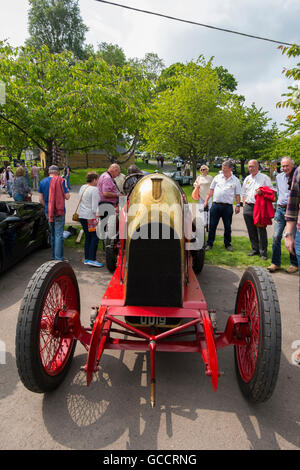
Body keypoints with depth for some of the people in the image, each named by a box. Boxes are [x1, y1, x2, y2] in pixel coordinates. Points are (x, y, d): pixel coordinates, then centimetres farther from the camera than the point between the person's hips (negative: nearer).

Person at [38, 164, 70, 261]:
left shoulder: (42, 182, 6)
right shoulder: (60, 181, -9)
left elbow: (40, 199, 7)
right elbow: (67, 197, -8)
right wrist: (66, 189, 9)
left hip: (48, 212, 5)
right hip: (59, 211, -5)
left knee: (53, 233, 18)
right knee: (59, 234, -3)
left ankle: (54, 256, 26)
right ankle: (58, 258, -6)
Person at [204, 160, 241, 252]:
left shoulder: (235, 180, 6)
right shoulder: (217, 177, 10)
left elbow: (237, 195, 6)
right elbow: (211, 190, 12)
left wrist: (238, 205, -4)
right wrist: (206, 201, 5)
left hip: (228, 206, -1)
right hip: (215, 205, 1)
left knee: (227, 227, 7)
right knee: (212, 226, 3)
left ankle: (227, 244, 20)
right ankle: (209, 244, 13)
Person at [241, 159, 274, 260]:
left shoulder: (264, 178, 2)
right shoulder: (247, 178, 18)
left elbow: (271, 190, 1)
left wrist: (262, 191, -17)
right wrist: (244, 203, 13)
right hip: (248, 207, 5)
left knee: (261, 230, -5)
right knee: (251, 230, 8)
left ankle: (263, 252, 3)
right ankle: (255, 249, 20)